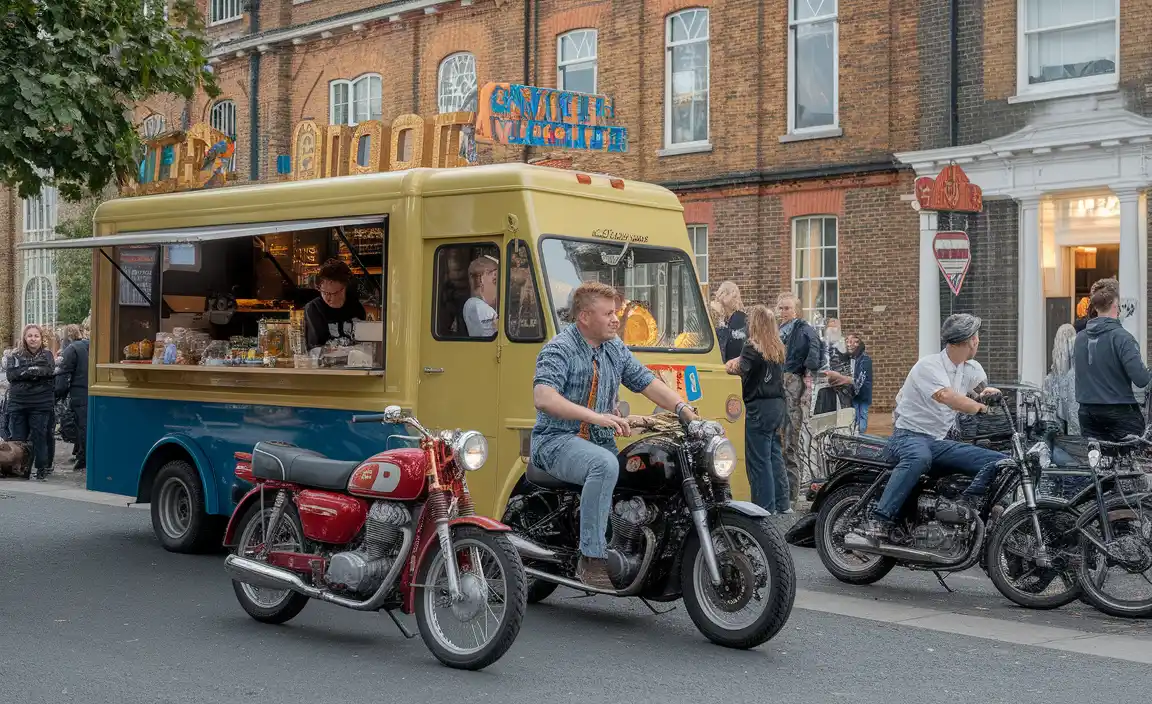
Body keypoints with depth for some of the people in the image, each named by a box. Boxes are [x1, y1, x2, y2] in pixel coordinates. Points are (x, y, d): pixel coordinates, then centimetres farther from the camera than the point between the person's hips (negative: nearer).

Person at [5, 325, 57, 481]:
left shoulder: (47, 355, 8)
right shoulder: (16, 356, 11)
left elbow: (50, 371, -10)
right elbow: (11, 374, -6)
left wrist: (25, 372, -13)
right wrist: (35, 371, -15)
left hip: (40, 404, -2)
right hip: (17, 402, 2)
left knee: (39, 437, -2)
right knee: (18, 438, 3)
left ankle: (42, 469, 7)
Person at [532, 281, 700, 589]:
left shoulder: (615, 350, 14)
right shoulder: (559, 349, -11)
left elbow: (648, 382, 13)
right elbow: (543, 398, -26)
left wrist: (684, 410, -5)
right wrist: (596, 417, -35)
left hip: (600, 441, 8)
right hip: (558, 441, -8)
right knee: (605, 465, -36)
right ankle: (592, 559, -34)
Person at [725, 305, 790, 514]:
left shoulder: (753, 347, -14)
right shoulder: (778, 348, 11)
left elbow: (739, 368, -29)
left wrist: (733, 364, -9)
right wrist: (741, 364, 9)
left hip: (760, 407, -8)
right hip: (777, 404, 8)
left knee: (759, 460, -2)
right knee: (775, 455, 16)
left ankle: (765, 508, 0)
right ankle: (782, 504, 22)